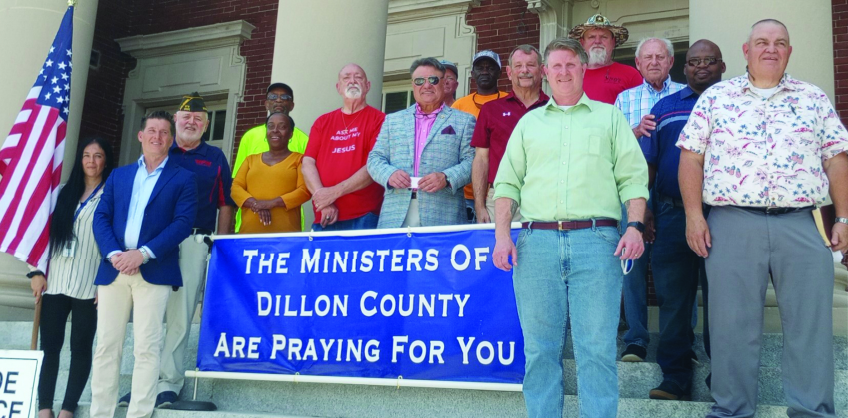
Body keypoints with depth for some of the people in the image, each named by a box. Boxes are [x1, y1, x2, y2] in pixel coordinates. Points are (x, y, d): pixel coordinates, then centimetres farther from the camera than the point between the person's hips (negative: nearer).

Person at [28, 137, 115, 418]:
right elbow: (48, 231, 12)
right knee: (49, 345, 1)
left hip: (89, 285, -4)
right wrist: (37, 271, 4)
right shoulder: (65, 192, 14)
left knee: (81, 347, 0)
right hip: (55, 281, 4)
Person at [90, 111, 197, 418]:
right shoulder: (118, 175, 19)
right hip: (113, 269, 4)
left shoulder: (183, 178, 8)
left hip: (154, 271, -3)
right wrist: (114, 254, -9)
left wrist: (144, 253, -15)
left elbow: (183, 222, -5)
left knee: (146, 348, -5)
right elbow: (101, 217, 9)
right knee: (106, 346, 4)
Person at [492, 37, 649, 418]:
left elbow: (633, 177, 8)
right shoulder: (529, 122, 20)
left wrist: (635, 226, -7)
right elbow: (507, 182, 14)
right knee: (540, 348, 3)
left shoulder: (609, 117, 15)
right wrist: (502, 235, 2)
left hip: (596, 242, -2)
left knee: (597, 348, -5)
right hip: (536, 241, 2)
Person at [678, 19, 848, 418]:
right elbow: (691, 157, 5)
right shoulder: (716, 97, 9)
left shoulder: (814, 99, 13)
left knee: (811, 325, 2)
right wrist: (693, 215, -4)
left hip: (801, 225, 2)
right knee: (732, 326, 3)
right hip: (732, 225, -1)